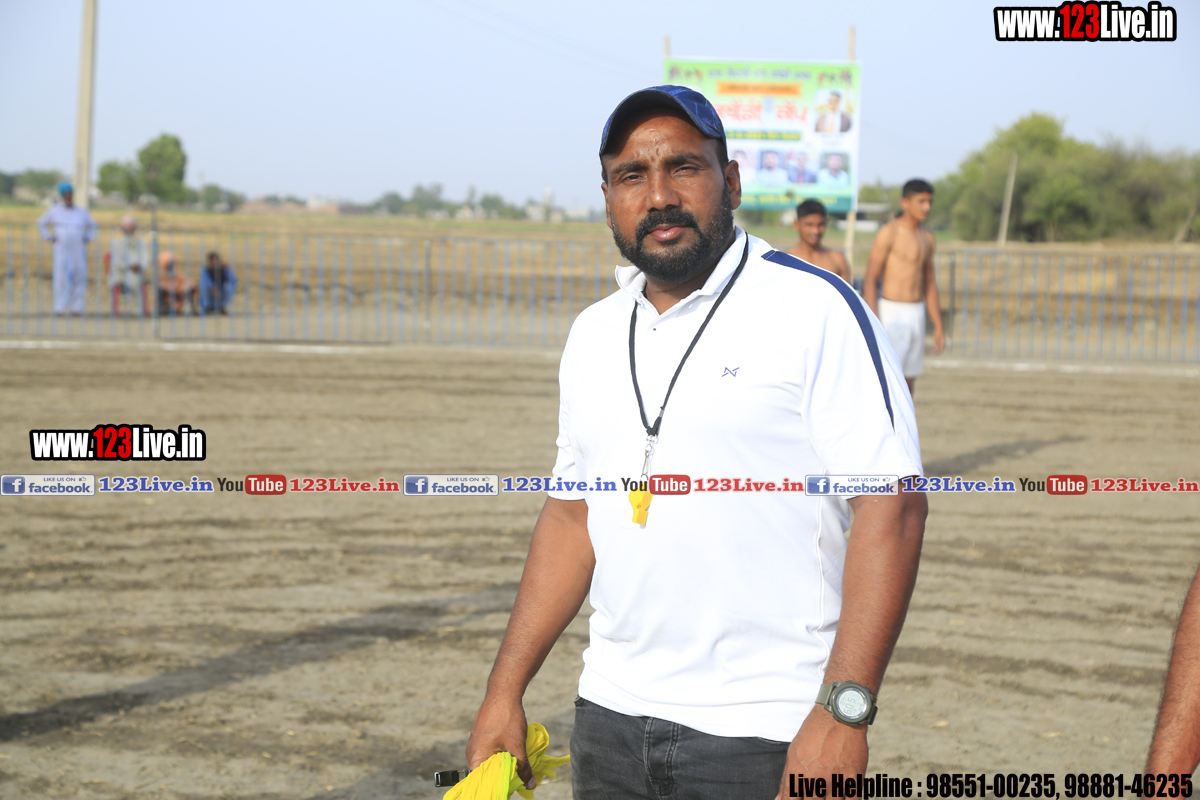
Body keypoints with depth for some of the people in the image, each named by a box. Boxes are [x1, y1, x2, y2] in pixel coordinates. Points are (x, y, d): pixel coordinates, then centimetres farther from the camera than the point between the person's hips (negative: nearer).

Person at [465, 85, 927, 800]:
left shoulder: (814, 309, -9)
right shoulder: (594, 333, 11)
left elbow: (892, 505, -15)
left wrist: (844, 711, -22)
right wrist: (506, 691, 12)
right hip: (611, 718, 6)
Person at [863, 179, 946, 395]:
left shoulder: (927, 238, 12)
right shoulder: (888, 233, -11)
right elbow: (870, 280, -14)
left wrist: (938, 327, 14)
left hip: (917, 315, 7)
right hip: (891, 314, -7)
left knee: (909, 384, 8)